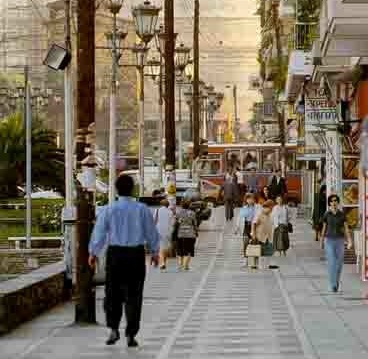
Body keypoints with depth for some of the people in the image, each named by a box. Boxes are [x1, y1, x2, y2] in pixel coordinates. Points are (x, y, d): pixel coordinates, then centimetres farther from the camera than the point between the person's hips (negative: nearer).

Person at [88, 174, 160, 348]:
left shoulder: (108, 210, -5)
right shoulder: (142, 209, -3)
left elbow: (99, 233, -1)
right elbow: (152, 233, 4)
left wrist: (93, 253, 14)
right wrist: (155, 252, 19)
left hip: (115, 254, 0)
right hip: (137, 254, 0)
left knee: (113, 294, 13)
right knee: (133, 296, 5)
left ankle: (114, 329, 2)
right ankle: (131, 335, 4)